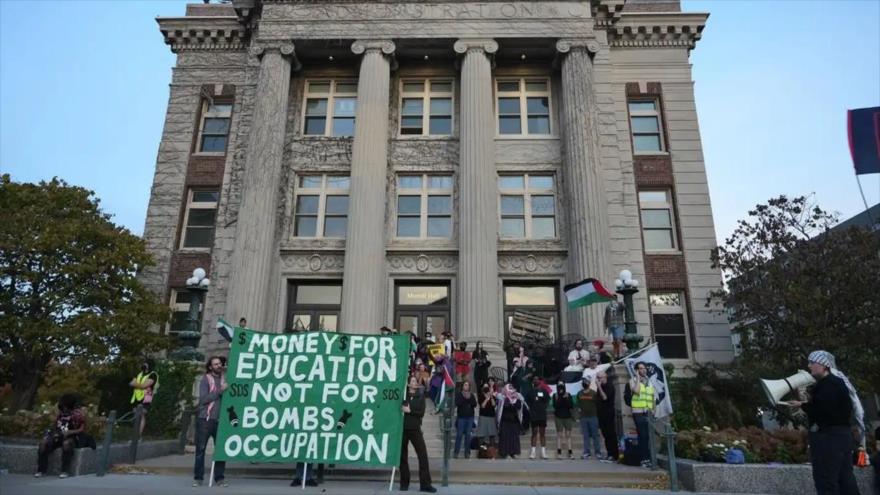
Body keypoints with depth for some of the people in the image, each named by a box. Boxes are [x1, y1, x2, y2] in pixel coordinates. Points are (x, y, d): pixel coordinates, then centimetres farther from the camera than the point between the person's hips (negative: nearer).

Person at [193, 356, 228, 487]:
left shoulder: (224, 379, 10)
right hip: (205, 419, -3)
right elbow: (203, 399, -13)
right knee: (200, 449, 4)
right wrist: (219, 391, -17)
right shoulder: (205, 379, -2)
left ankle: (219, 477, 11)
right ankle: (198, 477, 15)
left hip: (220, 420, 3)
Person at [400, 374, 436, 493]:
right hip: (402, 428, -1)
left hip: (415, 428, 1)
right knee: (403, 455, 4)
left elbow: (421, 412, -2)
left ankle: (425, 484, -2)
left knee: (423, 455, -6)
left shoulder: (421, 396, 6)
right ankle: (404, 483, 16)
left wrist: (410, 410, -13)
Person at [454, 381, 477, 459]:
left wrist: (469, 398, -11)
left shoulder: (471, 395, 13)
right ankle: (456, 452, 1)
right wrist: (464, 398, -15)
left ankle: (467, 452, 8)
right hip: (461, 417, -2)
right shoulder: (458, 394, 5)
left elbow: (475, 404, 1)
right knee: (459, 435, -5)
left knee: (468, 435, 2)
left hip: (470, 417, 3)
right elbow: (457, 403, -10)